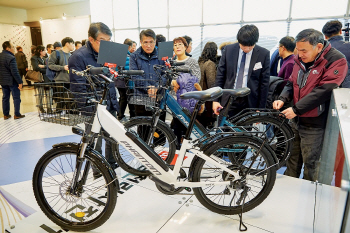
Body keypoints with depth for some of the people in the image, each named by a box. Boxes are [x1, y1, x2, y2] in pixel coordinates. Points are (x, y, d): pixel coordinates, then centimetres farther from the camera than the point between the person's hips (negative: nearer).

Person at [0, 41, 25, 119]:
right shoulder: (11, 58, -20)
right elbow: (15, 72, -22)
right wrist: (20, 82, -17)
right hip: (12, 81, -8)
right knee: (16, 97, 2)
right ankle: (17, 114, 7)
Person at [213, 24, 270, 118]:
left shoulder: (264, 54, -3)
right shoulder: (228, 49, 2)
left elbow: (264, 82, 0)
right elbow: (220, 75, 5)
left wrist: (261, 109, -1)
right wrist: (216, 99, 1)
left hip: (250, 102, -1)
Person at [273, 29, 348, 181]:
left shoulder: (337, 61, -15)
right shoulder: (301, 59, 6)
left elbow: (323, 91, -23)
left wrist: (296, 109, -24)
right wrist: (282, 99, -6)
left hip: (314, 124, -6)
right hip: (296, 119, 7)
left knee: (311, 163, 7)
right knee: (292, 158, 19)